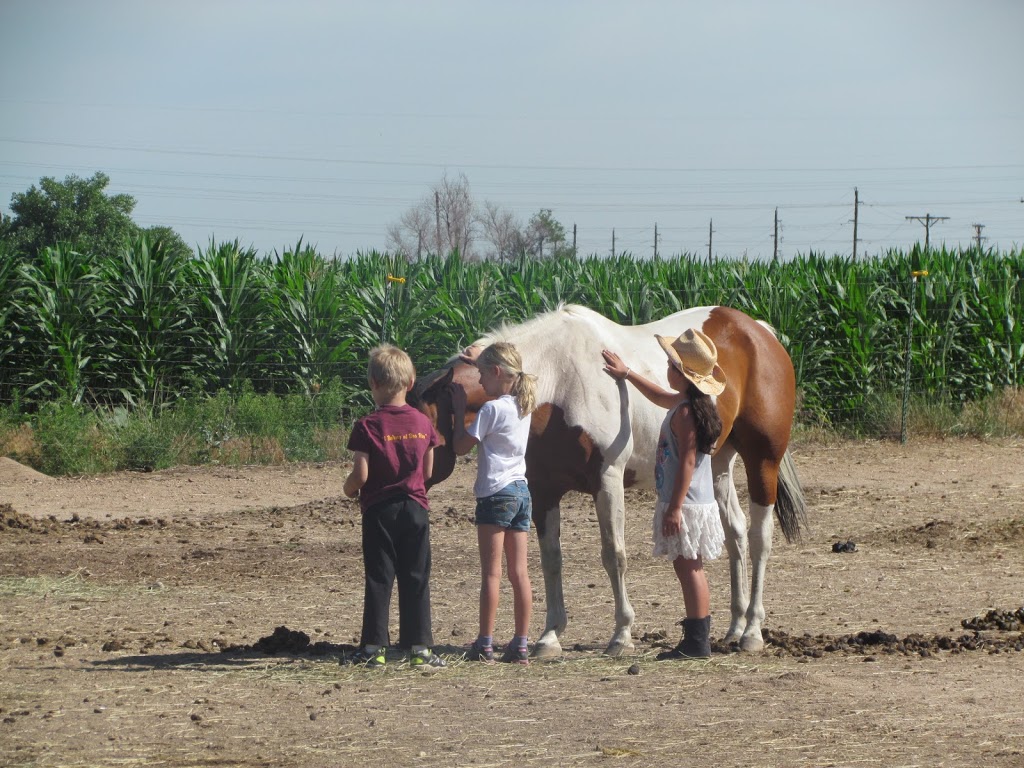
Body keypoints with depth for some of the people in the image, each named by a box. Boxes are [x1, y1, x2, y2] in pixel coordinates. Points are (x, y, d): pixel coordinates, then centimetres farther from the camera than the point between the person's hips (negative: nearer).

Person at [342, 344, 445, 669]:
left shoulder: (368, 426, -11)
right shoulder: (423, 423, 1)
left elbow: (361, 475, -14)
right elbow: (428, 471, 7)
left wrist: (349, 489, 7)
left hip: (379, 510, -3)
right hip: (416, 507, 3)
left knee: (378, 579, 3)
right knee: (416, 580, 6)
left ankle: (374, 647, 3)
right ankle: (420, 646, 5)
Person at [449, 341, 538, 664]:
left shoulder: (491, 409, -13)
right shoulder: (523, 406, 10)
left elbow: (460, 446, -9)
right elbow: (504, 385, 34)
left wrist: (459, 409, 0)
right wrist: (481, 359, 38)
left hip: (495, 493, -7)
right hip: (522, 491, 7)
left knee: (491, 572, -4)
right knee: (519, 572, 6)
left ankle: (485, 644, -2)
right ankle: (521, 644, 5)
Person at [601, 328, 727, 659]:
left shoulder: (685, 412, -19)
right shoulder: (690, 402, 10)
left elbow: (687, 461, -23)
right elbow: (662, 398, 33)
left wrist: (675, 507, -23)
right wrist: (627, 374, 40)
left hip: (686, 504, -10)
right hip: (698, 503, 10)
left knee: (688, 568, -7)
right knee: (690, 569, 15)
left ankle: (696, 642, -6)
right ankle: (699, 638, 20)